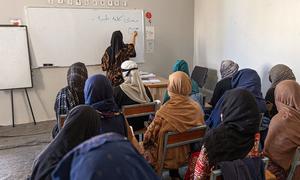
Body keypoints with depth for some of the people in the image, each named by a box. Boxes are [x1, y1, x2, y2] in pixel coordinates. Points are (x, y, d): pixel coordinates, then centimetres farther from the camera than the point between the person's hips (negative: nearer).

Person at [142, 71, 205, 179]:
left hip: (169, 157, -4)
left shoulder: (165, 111, -29)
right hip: (189, 153, 5)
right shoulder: (196, 107, -16)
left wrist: (145, 139, 5)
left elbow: (150, 135, -16)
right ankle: (174, 174, 36)